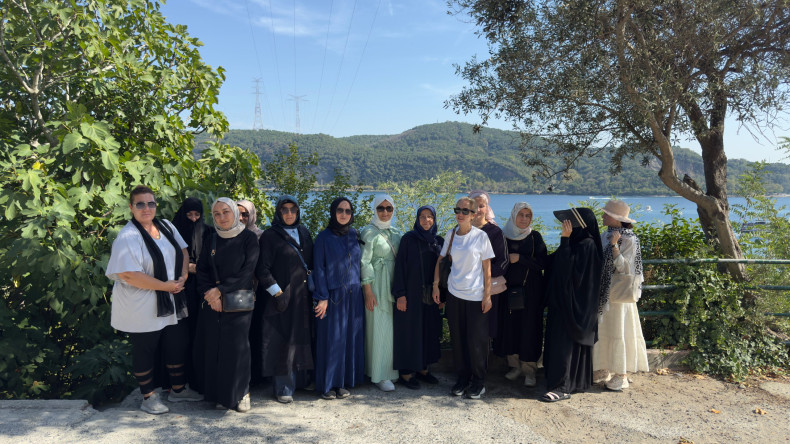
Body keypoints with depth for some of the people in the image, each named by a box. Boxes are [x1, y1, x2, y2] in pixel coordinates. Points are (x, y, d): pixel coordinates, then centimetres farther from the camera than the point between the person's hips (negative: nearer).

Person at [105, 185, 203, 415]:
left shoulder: (166, 226, 4)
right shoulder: (128, 236, -18)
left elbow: (182, 252, 13)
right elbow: (128, 275, -25)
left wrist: (183, 276, -6)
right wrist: (166, 286, -20)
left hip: (171, 304, 7)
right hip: (142, 309, -7)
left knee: (178, 345, 16)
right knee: (145, 352, 10)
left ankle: (178, 389, 34)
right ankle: (149, 398, 27)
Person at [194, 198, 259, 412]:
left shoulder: (248, 238, -2)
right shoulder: (211, 240, 10)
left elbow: (247, 272, -9)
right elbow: (202, 270, 6)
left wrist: (221, 290, -13)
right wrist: (209, 293, -10)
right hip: (212, 304, 3)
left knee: (237, 348, -3)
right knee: (213, 348, 2)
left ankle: (241, 393, 14)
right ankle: (220, 394, 16)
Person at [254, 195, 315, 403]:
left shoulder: (304, 232, 11)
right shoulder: (270, 236, -6)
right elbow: (262, 269, -10)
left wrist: (312, 288, 9)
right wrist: (277, 292, -15)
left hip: (303, 297, 5)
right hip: (282, 298, -5)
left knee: (302, 338, 11)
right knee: (283, 341, -1)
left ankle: (301, 380, 24)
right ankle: (283, 388, 8)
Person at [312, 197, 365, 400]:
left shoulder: (354, 235, 9)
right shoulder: (324, 237, -5)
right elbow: (319, 269, -7)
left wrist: (361, 290, 9)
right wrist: (322, 297, -12)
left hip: (353, 296, 5)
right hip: (332, 295, -5)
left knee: (350, 338, 8)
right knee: (330, 339, 1)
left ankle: (344, 382, 21)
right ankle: (327, 385, 14)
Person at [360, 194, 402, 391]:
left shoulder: (396, 232, 12)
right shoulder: (369, 232, -7)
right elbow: (365, 262, -11)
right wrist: (368, 291, -15)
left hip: (394, 285, 6)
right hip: (377, 285, -6)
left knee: (394, 328, 9)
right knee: (379, 329, -2)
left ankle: (392, 369, 23)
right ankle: (379, 375, 8)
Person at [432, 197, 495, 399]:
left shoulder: (481, 236, -6)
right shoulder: (451, 235, 4)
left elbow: (487, 268, -4)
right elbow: (441, 260, 13)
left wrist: (487, 295, -7)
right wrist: (436, 285, 7)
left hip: (476, 296, -3)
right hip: (454, 294, 4)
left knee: (476, 340, 2)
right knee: (457, 338, 10)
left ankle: (478, 381, 19)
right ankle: (462, 378, 25)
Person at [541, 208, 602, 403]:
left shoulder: (587, 245, -16)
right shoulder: (576, 242, 11)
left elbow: (568, 267, -27)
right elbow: (554, 262, 11)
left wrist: (565, 239, -26)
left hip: (574, 303, -10)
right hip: (564, 300, 10)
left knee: (565, 343, -6)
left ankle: (563, 387, 1)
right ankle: (577, 380, 28)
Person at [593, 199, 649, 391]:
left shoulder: (629, 239, -12)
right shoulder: (604, 236, 9)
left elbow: (624, 267, -19)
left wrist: (614, 246, -24)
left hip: (618, 292, -7)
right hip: (602, 291, 7)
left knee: (618, 331, 0)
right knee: (600, 330, 11)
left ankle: (621, 375, 11)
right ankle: (603, 369, 23)